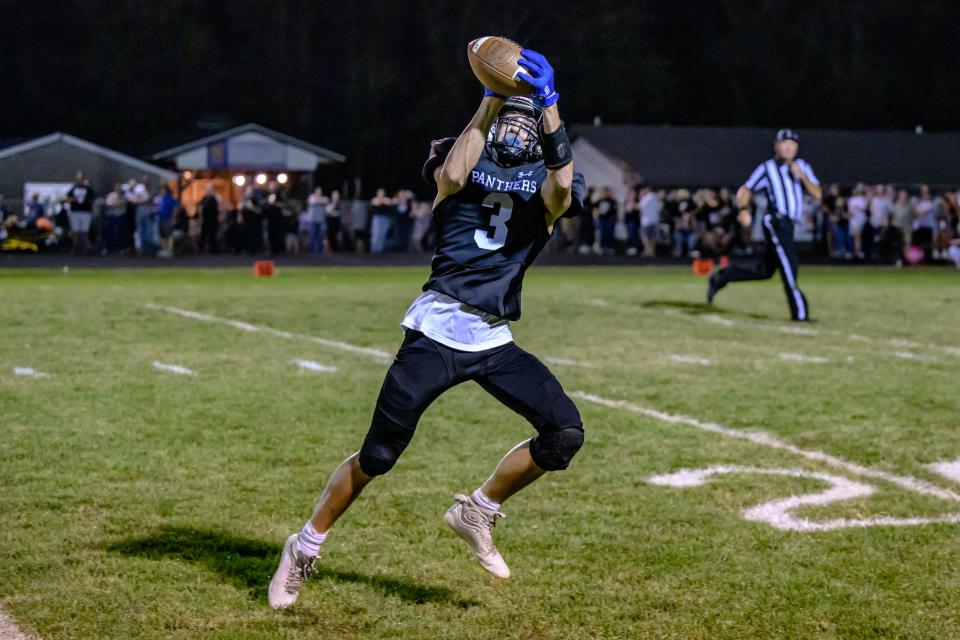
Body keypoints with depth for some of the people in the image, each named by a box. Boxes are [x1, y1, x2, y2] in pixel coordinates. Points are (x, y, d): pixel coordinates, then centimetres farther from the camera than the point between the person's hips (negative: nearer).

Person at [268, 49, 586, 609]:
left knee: (566, 433, -10)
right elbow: (453, 175, -18)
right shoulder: (460, 157, 7)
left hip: (494, 342, 3)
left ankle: (477, 513, 12)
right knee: (379, 456, -3)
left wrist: (549, 104, -23)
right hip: (437, 330, -3)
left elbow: (561, 188, -16)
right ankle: (304, 550, 17)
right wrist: (491, 100, -18)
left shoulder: (548, 179, 10)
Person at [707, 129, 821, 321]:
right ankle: (799, 312, -14)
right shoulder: (767, 168, 2)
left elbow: (817, 194, 6)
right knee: (789, 268, -14)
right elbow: (745, 190, 3)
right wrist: (743, 209, -15)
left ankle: (721, 277, 23)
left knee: (765, 271, 11)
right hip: (776, 222, -6)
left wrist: (802, 176, -9)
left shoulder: (802, 166, 14)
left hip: (788, 225, 6)